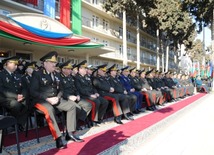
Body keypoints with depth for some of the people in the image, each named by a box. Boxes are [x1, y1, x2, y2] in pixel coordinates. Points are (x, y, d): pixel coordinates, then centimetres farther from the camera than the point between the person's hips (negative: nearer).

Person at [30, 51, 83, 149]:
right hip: (41, 100, -6)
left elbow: (60, 89, 16)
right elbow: (33, 92, -12)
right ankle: (58, 138, -34)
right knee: (50, 110, -38)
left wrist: (57, 97, -7)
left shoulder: (56, 75, 13)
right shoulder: (37, 74, -6)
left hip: (55, 99, 7)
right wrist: (47, 99, -20)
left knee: (71, 105, -10)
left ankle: (69, 133, -8)